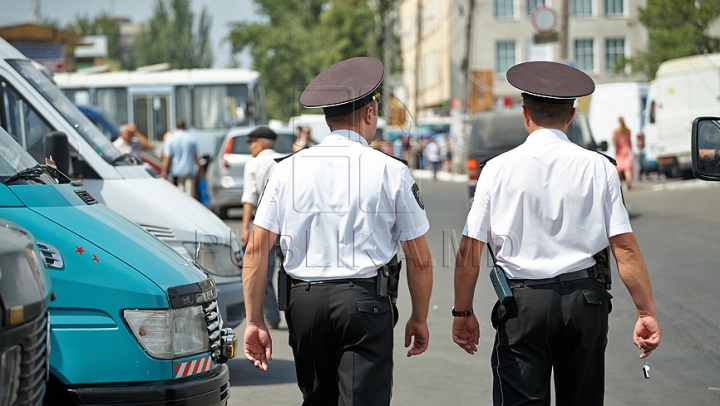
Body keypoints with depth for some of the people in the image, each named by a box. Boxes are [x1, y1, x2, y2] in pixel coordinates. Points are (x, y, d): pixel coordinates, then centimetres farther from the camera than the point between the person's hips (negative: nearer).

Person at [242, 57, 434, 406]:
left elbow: (256, 250, 1)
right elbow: (420, 260, 1)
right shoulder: (391, 172, -2)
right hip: (365, 302, -4)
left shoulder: (288, 170, 6)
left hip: (304, 301, 4)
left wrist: (254, 322, 6)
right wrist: (419, 319, 15)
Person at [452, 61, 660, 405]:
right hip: (585, 299, 2)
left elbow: (469, 251, -2)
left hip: (522, 304, -1)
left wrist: (463, 312, 7)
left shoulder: (499, 168, -1)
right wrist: (646, 312, 0)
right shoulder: (598, 167, -1)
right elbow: (625, 248, -5)